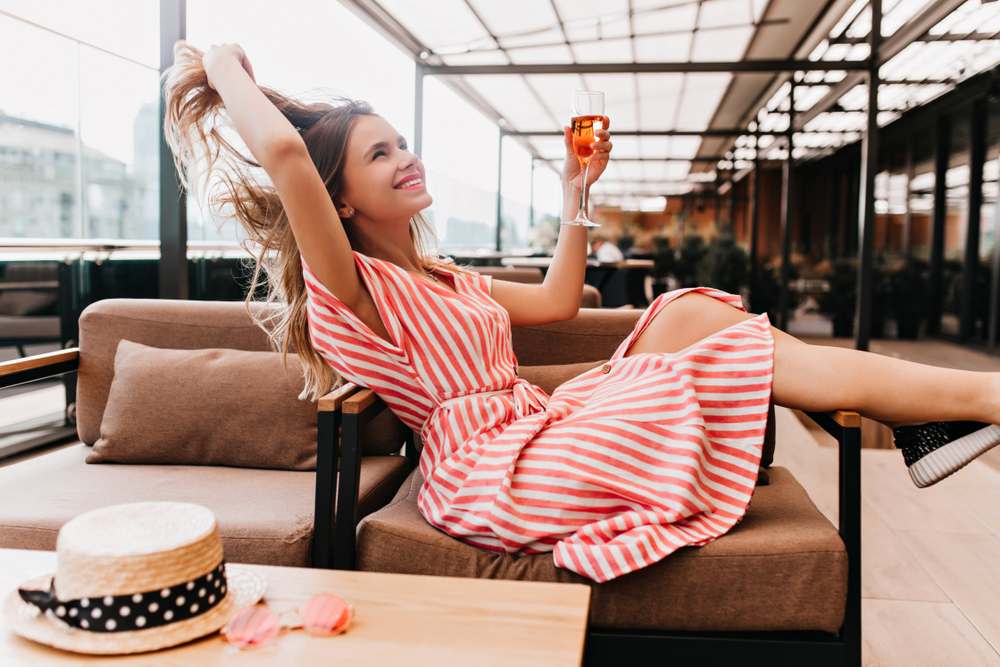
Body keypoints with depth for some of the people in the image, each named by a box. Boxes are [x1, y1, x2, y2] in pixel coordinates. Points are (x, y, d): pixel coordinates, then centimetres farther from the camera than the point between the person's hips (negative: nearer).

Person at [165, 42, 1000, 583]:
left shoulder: (451, 282, 23)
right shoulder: (350, 290, -5)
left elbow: (559, 300, 27)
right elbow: (283, 150, -21)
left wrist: (576, 192, 25)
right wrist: (225, 71, -4)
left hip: (541, 434, 9)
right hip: (493, 478, -9)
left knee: (690, 311, -8)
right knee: (710, 337, -15)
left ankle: (922, 420, -8)